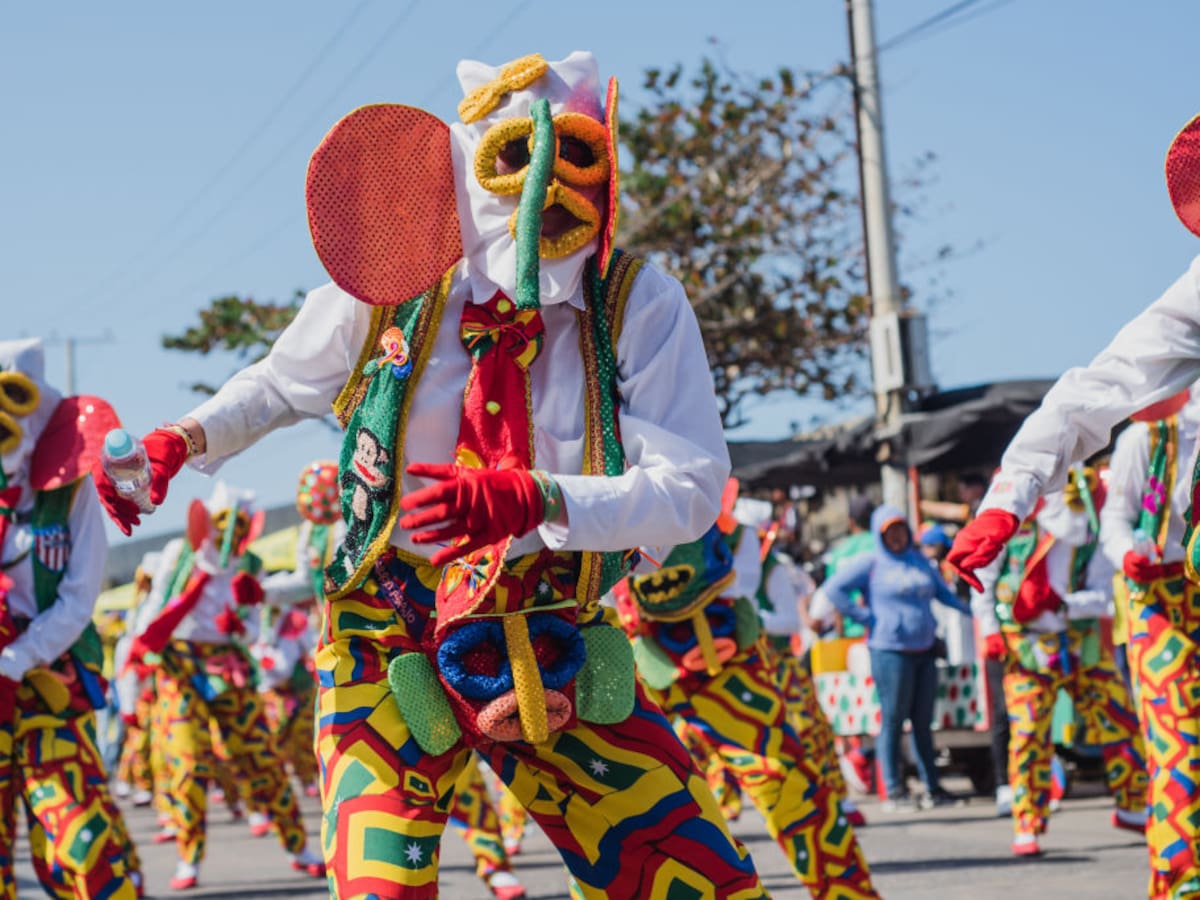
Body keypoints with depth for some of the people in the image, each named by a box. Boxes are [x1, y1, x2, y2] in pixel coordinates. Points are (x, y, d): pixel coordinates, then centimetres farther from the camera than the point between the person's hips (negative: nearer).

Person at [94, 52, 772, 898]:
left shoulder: (640, 304, -10)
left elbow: (689, 489, -19)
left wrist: (530, 502, -34)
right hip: (396, 657, -1)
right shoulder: (384, 294, -8)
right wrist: (178, 441, -3)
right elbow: (281, 384, 13)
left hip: (556, 656, 1)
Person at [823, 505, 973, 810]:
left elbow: (944, 593, 25)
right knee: (893, 720, -3)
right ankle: (894, 791, 2)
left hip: (924, 650, 5)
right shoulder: (870, 564, -1)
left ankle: (932, 787, 14)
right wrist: (864, 617, -9)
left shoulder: (920, 562, 17)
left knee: (923, 721, 9)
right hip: (890, 651, -5)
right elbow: (834, 589, -7)